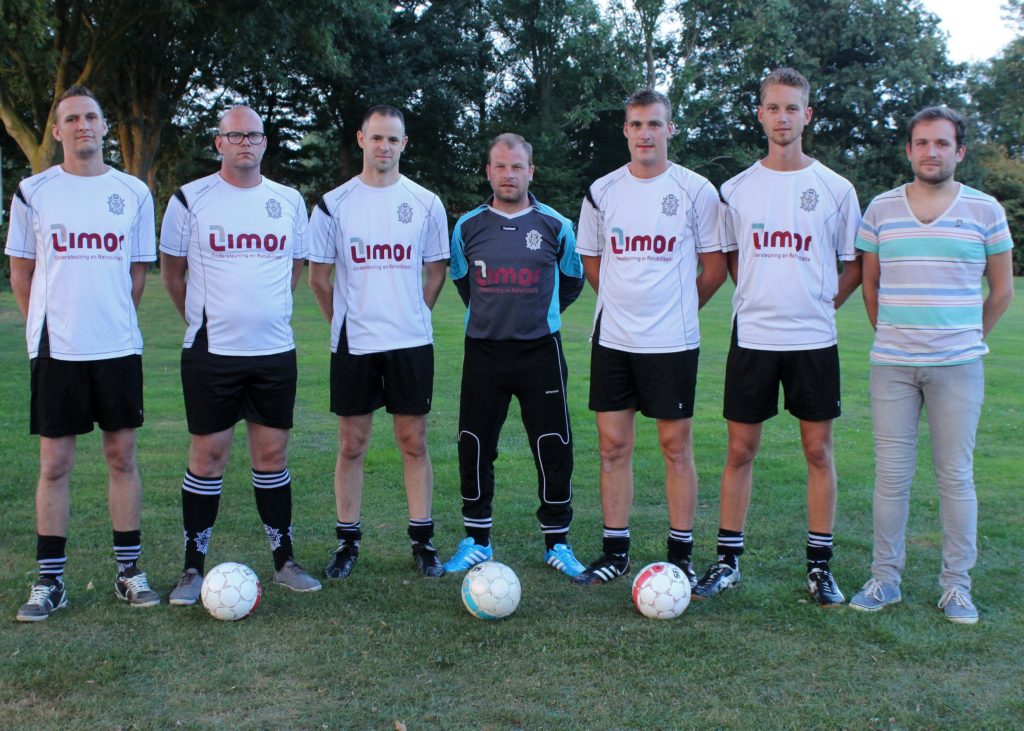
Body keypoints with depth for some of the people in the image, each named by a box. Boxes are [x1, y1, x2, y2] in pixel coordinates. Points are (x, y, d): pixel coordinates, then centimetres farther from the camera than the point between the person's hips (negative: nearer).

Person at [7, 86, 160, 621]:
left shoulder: (133, 192, 5)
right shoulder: (33, 192, 2)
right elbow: (21, 271, 9)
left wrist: (112, 321, 8)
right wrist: (48, 325, 7)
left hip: (118, 348, 1)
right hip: (56, 350, -1)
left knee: (122, 456, 7)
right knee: (54, 463, 3)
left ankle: (129, 571, 17)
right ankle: (49, 581, 12)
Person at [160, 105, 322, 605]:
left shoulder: (289, 202, 8)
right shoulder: (190, 199, -1)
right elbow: (172, 274, 8)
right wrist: (208, 320, 12)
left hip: (275, 352, 3)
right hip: (211, 353, -3)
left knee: (272, 453, 8)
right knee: (208, 455, 1)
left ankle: (284, 560, 18)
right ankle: (193, 568, 12)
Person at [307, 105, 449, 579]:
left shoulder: (426, 203, 3)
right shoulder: (333, 204, 2)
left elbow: (436, 272, 10)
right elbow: (318, 277, 8)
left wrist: (412, 316, 8)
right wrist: (344, 322, 8)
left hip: (411, 342, 0)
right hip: (353, 344, 0)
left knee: (414, 442, 5)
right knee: (352, 445, 6)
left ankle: (422, 540, 14)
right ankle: (347, 542, 16)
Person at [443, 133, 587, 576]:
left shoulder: (555, 226, 2)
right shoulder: (467, 227, 5)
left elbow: (572, 282, 16)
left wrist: (539, 313, 11)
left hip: (540, 351, -1)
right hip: (483, 352, 1)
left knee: (553, 448, 0)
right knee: (475, 448, 4)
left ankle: (557, 543, 14)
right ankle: (476, 541, 18)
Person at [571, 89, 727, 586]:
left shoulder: (696, 190, -2)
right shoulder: (602, 192, 6)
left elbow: (714, 269, 2)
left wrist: (674, 309, 7)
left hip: (672, 341, -3)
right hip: (613, 338, 3)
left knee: (676, 446, 3)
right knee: (613, 444, 6)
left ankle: (681, 555, 14)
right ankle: (615, 553, 17)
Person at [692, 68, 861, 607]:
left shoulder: (834, 188, 1)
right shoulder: (737, 189, 5)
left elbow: (856, 264, 9)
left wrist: (822, 303, 2)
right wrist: (761, 298, 9)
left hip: (814, 339, -1)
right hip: (752, 337, 1)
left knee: (818, 450, 5)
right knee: (740, 450, 4)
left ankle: (820, 567, 15)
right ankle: (727, 561, 14)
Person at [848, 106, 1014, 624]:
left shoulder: (985, 210, 3)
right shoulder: (881, 209, 6)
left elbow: (1001, 289, 10)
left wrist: (972, 338, 11)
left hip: (957, 367, -1)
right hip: (892, 366, 1)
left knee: (956, 475, 3)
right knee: (891, 474, 4)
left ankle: (956, 584, 13)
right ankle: (884, 578, 14)